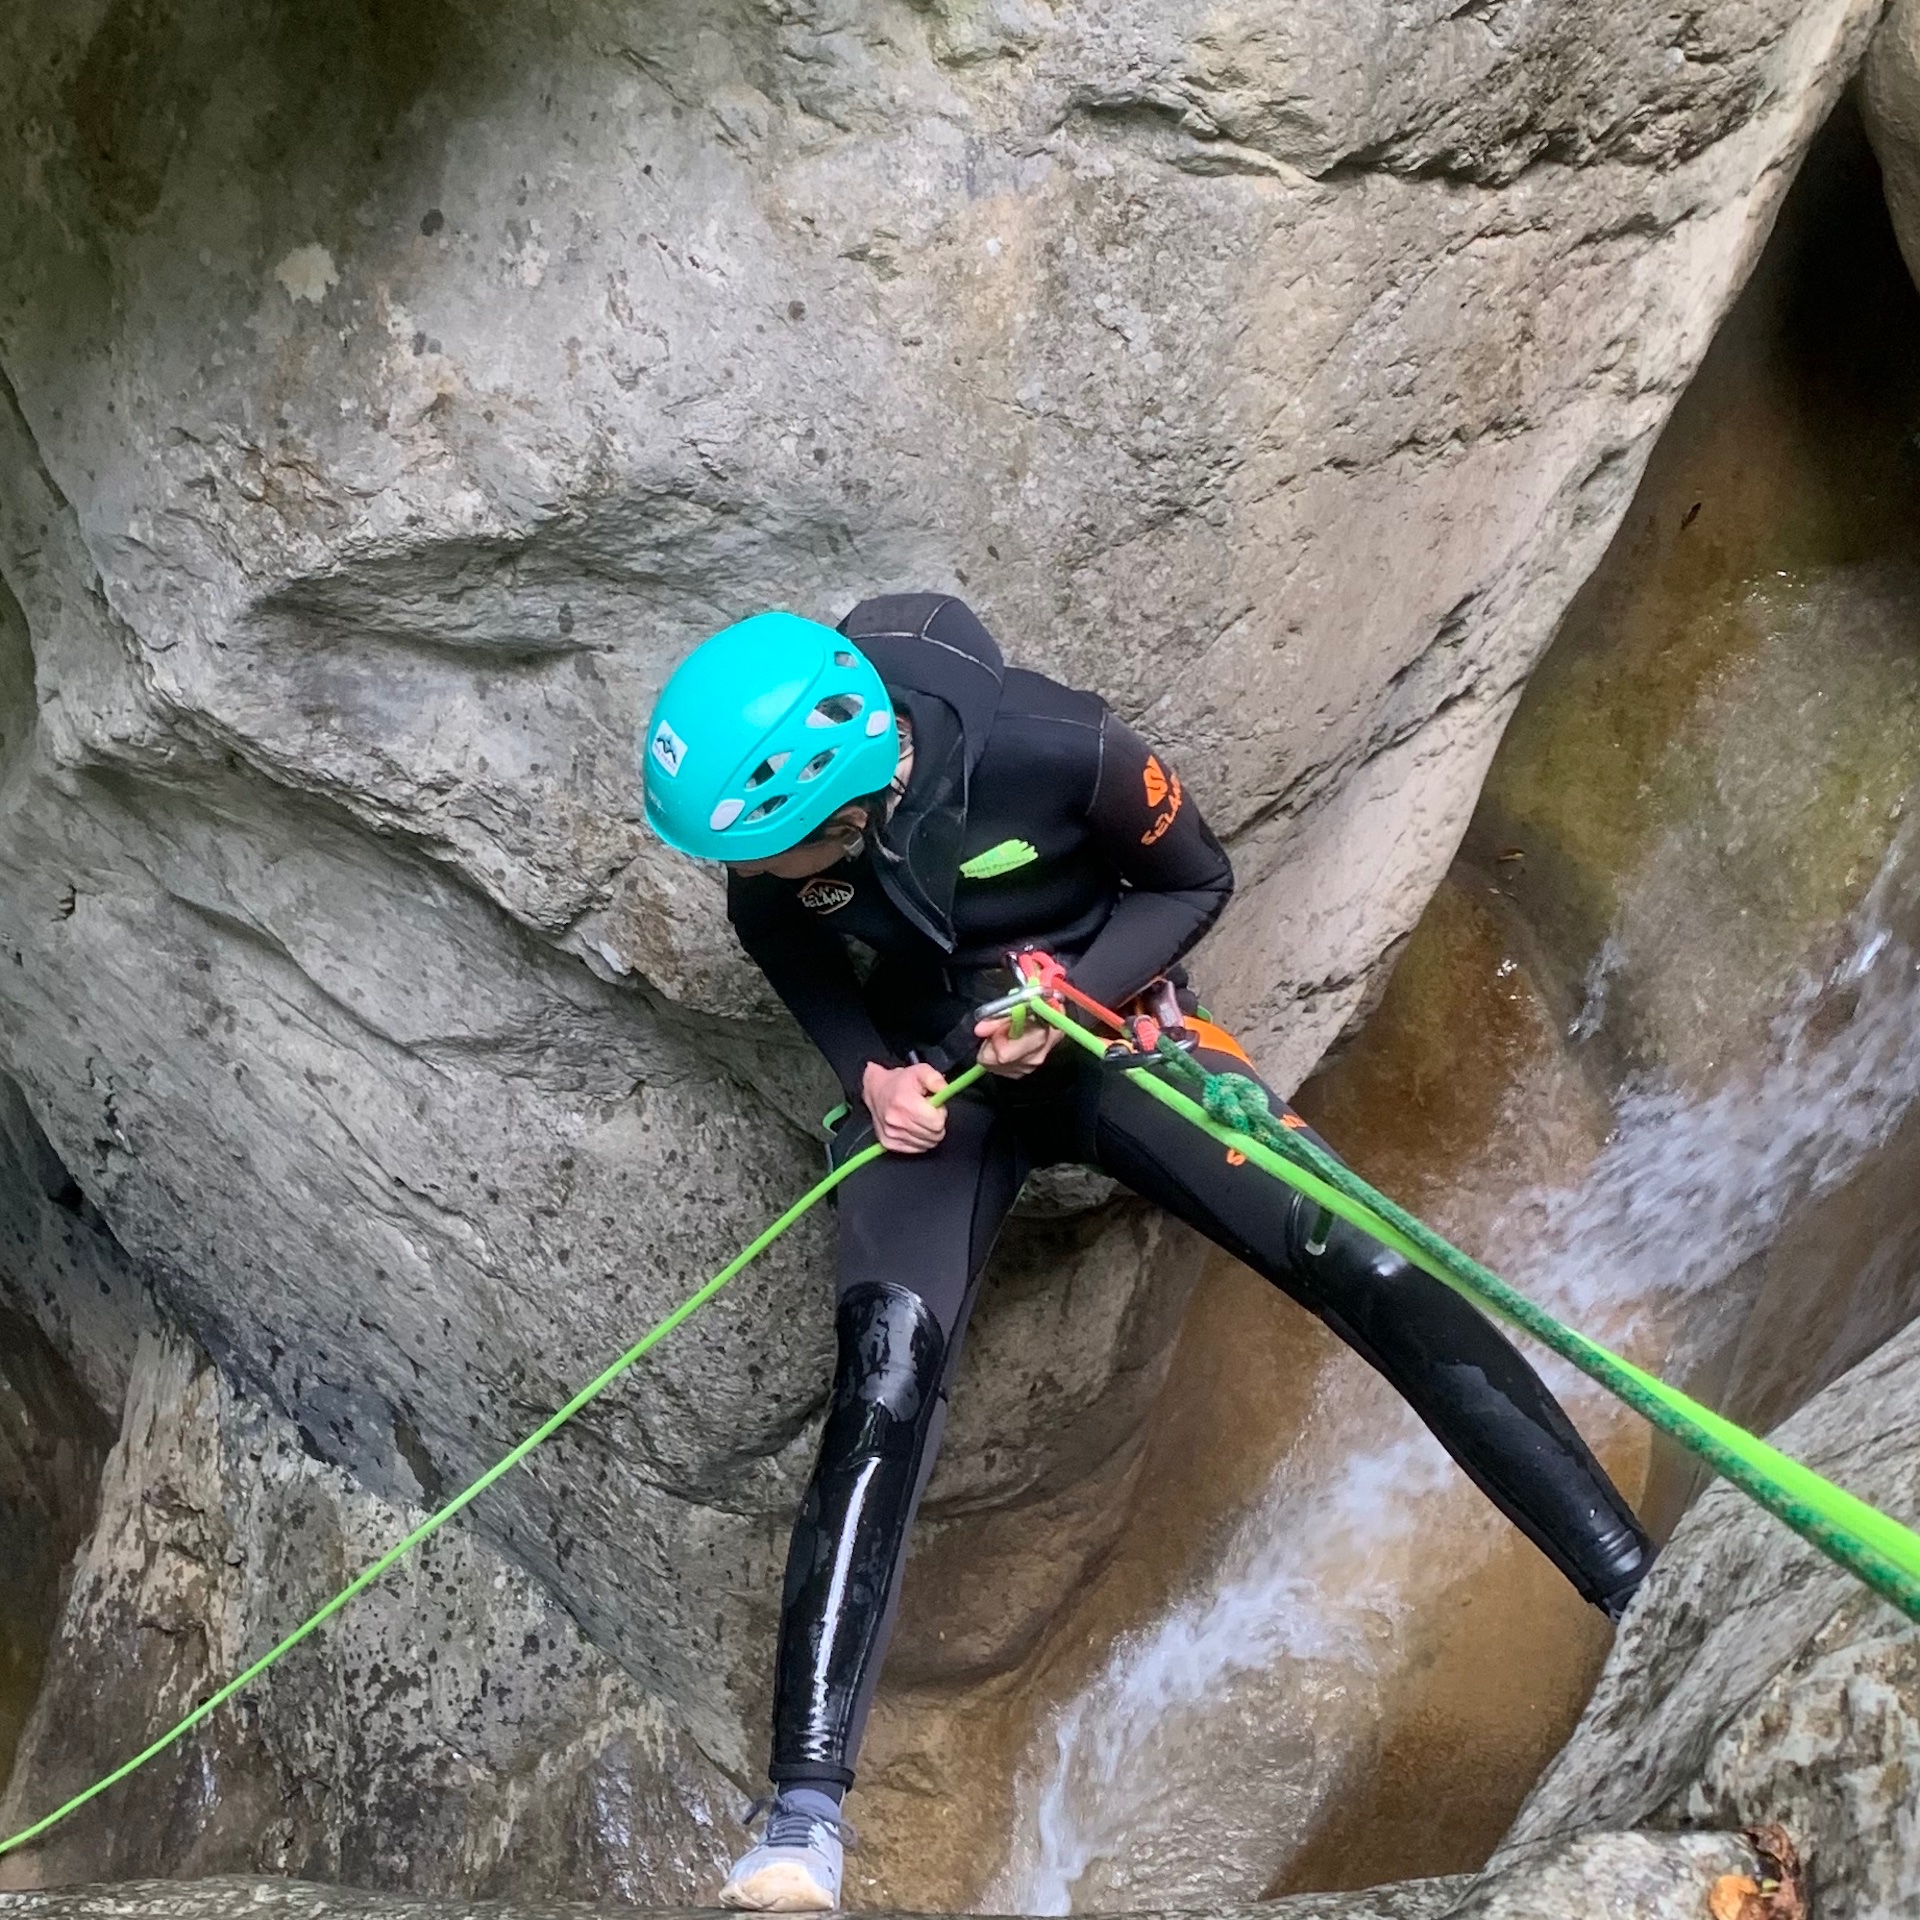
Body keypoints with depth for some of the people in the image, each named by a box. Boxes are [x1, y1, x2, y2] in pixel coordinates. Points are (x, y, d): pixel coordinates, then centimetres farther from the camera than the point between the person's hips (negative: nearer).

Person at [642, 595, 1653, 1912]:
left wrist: (1074, 996, -24)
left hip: (1103, 1027, -1)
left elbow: (1196, 879, -9)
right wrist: (870, 1072, -14)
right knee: (885, 1384, -22)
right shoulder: (766, 824, -20)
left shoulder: (1051, 749, -30)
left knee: (1369, 1273, -16)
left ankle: (1648, 1598, -10)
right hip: (925, 1077, 1)